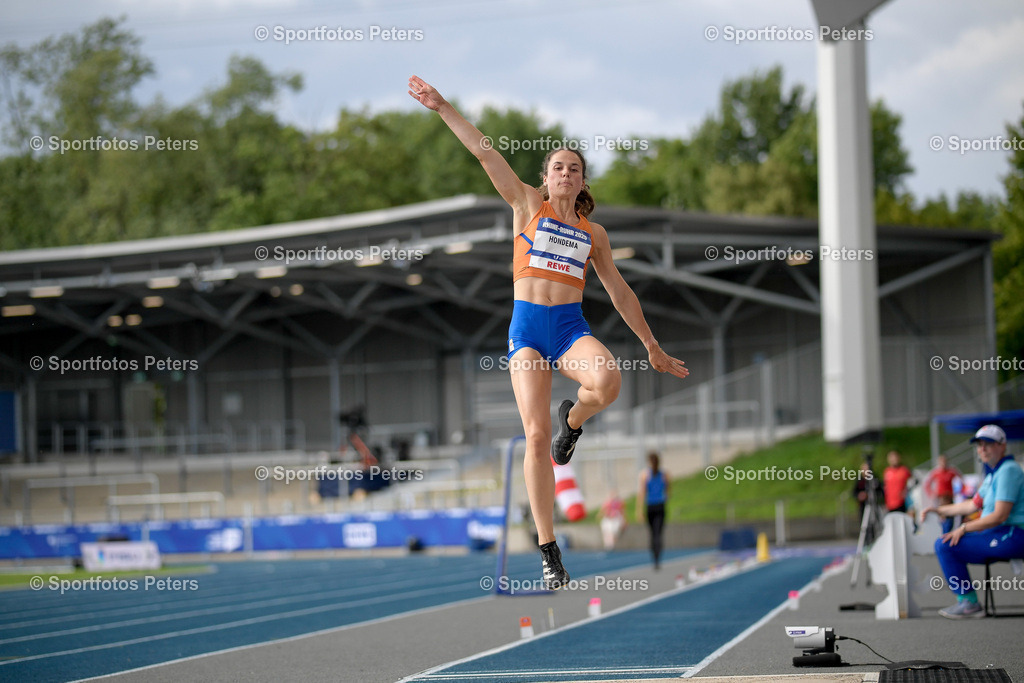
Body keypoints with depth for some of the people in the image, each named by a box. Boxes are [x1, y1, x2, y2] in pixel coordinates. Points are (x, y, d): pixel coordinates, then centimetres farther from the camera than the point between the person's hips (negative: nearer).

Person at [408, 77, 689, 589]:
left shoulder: (593, 234, 15)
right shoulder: (527, 205, 10)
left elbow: (619, 292, 21)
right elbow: (484, 151, 4)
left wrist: (652, 346, 21)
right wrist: (442, 107, -1)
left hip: (572, 326, 1)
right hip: (526, 326, -1)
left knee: (608, 381, -33)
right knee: (536, 438, -11)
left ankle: (574, 418, 5)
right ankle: (549, 552, -4)